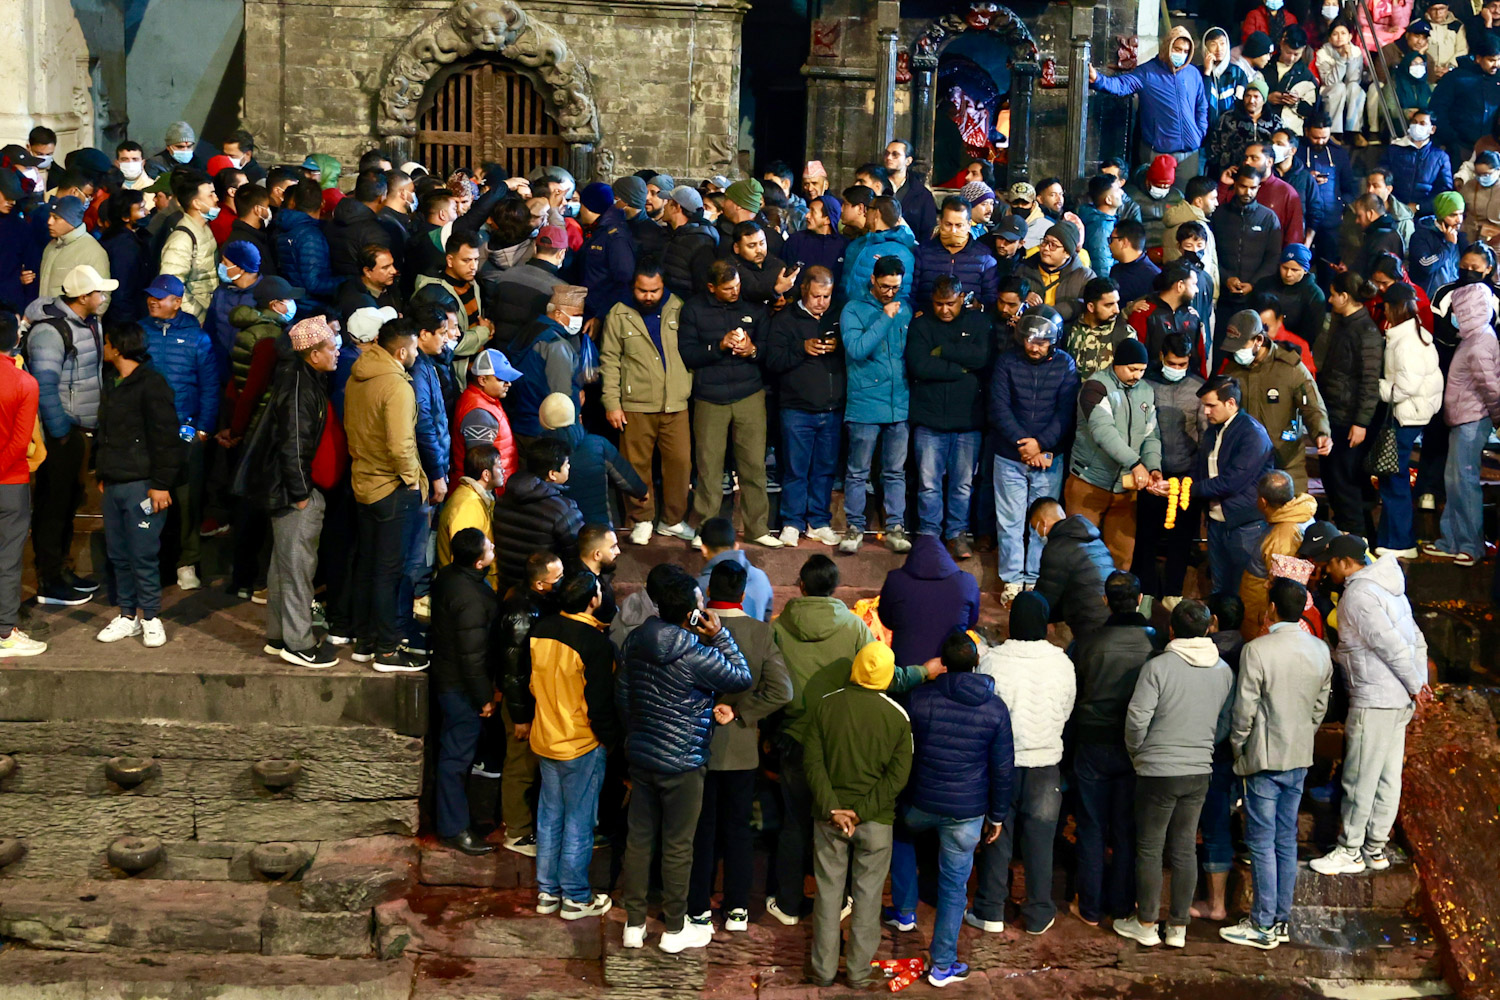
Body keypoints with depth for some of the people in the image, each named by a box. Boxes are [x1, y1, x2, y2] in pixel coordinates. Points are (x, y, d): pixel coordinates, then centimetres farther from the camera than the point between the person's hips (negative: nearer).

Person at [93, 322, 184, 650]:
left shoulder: (151, 383, -11)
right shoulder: (112, 386, 16)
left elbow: (165, 437, -14)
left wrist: (161, 484, -16)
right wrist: (102, 475, 19)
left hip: (141, 485, -8)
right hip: (114, 484, 8)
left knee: (143, 555, -4)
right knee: (118, 554, 9)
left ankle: (151, 617, 5)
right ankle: (128, 615, 17)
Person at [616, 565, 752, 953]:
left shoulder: (635, 642, -2)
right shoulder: (697, 656, -23)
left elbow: (621, 695, 8)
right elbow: (742, 677, -10)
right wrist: (720, 635, -10)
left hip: (640, 756, 6)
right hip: (682, 764, -6)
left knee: (639, 838, 15)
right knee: (678, 847, 8)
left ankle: (634, 924, 25)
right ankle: (675, 929, 21)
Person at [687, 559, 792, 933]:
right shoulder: (762, 633, -9)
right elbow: (780, 691, -15)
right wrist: (738, 713, -9)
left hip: (699, 747, -1)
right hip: (742, 748, 1)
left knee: (702, 829, 10)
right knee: (738, 828, 14)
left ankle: (698, 909, 17)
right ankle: (737, 909, 19)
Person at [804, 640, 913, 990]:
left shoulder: (825, 706, -5)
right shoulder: (898, 716, -6)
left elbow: (813, 762, -10)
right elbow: (898, 775, -11)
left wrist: (832, 808, -12)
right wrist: (862, 812, -13)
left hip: (829, 816, 1)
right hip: (876, 819, -1)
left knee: (828, 891, 10)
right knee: (868, 894, 10)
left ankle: (824, 970, 16)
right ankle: (859, 971, 14)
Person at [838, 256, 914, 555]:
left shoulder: (904, 310, 11)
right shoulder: (854, 311, -2)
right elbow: (857, 349, -17)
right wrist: (885, 318, -14)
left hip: (900, 404, 3)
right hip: (865, 404, -3)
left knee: (896, 472, 8)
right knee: (858, 471, 3)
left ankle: (895, 529, 14)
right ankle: (854, 527, 12)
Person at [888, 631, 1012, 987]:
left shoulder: (920, 698, -8)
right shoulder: (995, 708, -6)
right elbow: (1003, 768, 0)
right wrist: (997, 815, 11)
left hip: (920, 802, 0)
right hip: (967, 811, 0)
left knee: (901, 834, 34)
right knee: (954, 885, 10)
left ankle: (904, 911, 35)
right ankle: (942, 965, 15)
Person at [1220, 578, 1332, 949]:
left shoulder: (1257, 650, -18)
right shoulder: (1320, 650, 3)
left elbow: (1245, 710, -15)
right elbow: (1321, 706, 11)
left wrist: (1237, 748, 1)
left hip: (1265, 758, -6)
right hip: (1300, 758, 6)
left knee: (1262, 841, 1)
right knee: (1286, 839, 14)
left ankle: (1263, 925, 5)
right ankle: (1282, 919, 20)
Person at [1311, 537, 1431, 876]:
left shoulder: (1357, 595, -15)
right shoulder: (1388, 587, 16)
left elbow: (1390, 644, -20)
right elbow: (1416, 640, 15)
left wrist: (1415, 686, -13)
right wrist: (1421, 683, 11)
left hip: (1374, 700, -10)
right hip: (1400, 701, 10)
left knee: (1360, 779, -2)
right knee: (1388, 777, 12)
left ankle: (1349, 853, 5)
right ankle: (1376, 849, 19)